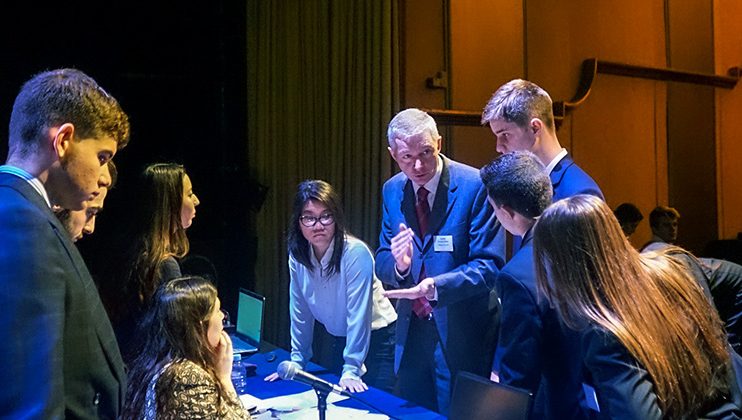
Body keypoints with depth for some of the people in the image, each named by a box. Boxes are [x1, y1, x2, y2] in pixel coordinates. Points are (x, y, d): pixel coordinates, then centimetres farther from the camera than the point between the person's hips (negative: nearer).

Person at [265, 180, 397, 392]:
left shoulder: (356, 253, -25)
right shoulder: (297, 256, -8)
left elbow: (358, 314, -25)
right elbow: (300, 311, -1)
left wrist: (351, 371, -25)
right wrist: (297, 361, 1)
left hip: (375, 338, -5)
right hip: (335, 339, 5)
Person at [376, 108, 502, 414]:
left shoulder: (475, 185, -14)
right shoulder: (392, 190, 2)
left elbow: (489, 265, -16)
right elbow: (382, 264, 5)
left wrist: (437, 286, -31)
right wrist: (398, 264, -18)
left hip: (460, 335, -5)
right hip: (411, 332, 5)